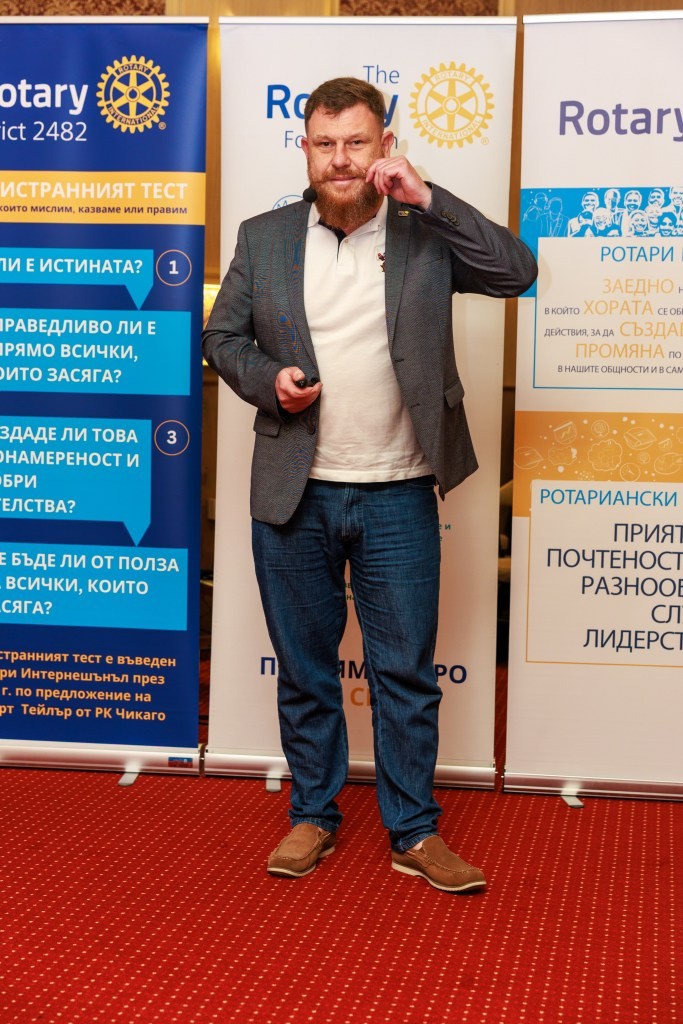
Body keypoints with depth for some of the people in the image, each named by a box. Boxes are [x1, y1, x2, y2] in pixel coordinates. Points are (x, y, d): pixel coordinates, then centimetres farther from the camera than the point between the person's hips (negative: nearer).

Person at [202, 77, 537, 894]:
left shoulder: (425, 233, 0)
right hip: (295, 496, 2)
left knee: (406, 672, 6)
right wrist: (266, 379, -11)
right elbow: (222, 336, 10)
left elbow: (516, 272, -11)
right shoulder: (264, 237, 5)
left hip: (398, 497, -1)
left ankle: (414, 833, 19)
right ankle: (312, 817, 28)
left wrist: (425, 197, -16)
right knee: (303, 670, 12)